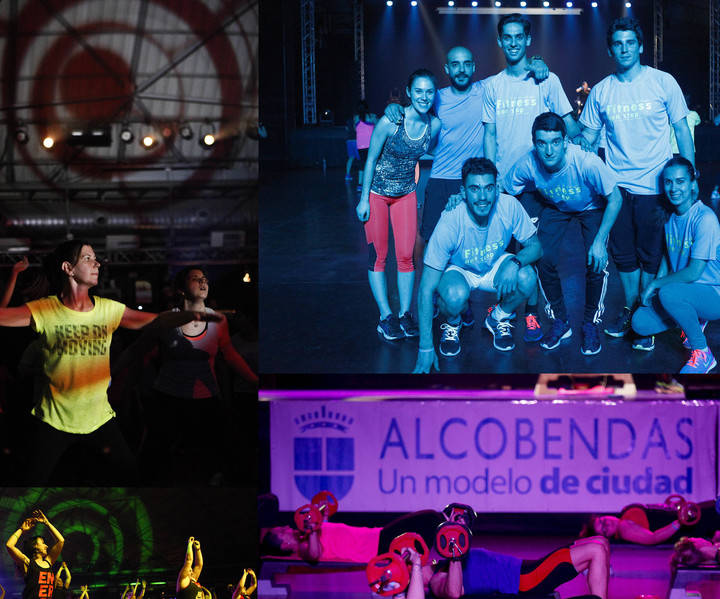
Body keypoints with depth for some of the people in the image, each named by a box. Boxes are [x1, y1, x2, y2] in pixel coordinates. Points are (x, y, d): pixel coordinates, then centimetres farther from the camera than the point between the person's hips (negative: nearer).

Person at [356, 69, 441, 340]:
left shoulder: (435, 125, -10)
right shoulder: (390, 121, -22)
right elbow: (371, 158, -12)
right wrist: (364, 199, -10)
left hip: (406, 194, 3)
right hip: (377, 192, -3)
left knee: (406, 256, 2)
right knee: (378, 255, 0)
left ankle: (405, 314, 11)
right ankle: (386, 316, 6)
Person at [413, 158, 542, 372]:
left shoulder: (509, 206, -27)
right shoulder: (450, 223, -33)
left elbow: (535, 247, -11)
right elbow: (427, 289, -30)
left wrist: (515, 262, -37)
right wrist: (426, 348, -33)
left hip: (496, 266, 3)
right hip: (458, 270, -3)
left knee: (526, 279, -28)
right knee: (455, 296, -36)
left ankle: (499, 318, 5)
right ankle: (452, 324, 2)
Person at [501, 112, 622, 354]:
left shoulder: (586, 162, -38)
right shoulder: (527, 164, -30)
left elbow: (615, 199, -25)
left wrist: (599, 241, -28)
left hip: (591, 208, -2)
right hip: (555, 208, 2)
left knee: (595, 263, -19)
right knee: (544, 260, -15)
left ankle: (591, 325, 6)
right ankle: (560, 322, 9)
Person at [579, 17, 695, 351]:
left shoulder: (662, 82, -3)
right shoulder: (601, 92, 4)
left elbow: (682, 130, 0)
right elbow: (587, 137, 11)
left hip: (655, 185, -3)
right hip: (617, 184, 3)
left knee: (651, 255, 2)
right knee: (623, 253, 10)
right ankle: (629, 308, 26)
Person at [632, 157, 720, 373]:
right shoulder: (669, 216, 3)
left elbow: (694, 272, -23)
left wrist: (656, 284, -15)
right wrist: (658, 280, -1)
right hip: (682, 289, 7)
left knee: (669, 293, -36)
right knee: (640, 323, -12)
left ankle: (702, 354, -16)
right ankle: (694, 321, 14)